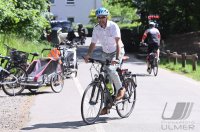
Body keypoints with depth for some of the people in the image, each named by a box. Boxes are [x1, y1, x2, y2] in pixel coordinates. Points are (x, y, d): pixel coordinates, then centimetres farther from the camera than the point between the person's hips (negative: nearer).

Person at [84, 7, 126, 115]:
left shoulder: (113, 26, -20)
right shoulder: (96, 29, -6)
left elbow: (118, 42, -27)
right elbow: (93, 43, 0)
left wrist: (116, 58, -39)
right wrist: (88, 55, -18)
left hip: (117, 51, -5)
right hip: (105, 53, 5)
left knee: (110, 69, -31)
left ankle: (120, 89, -6)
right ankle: (107, 105, 8)